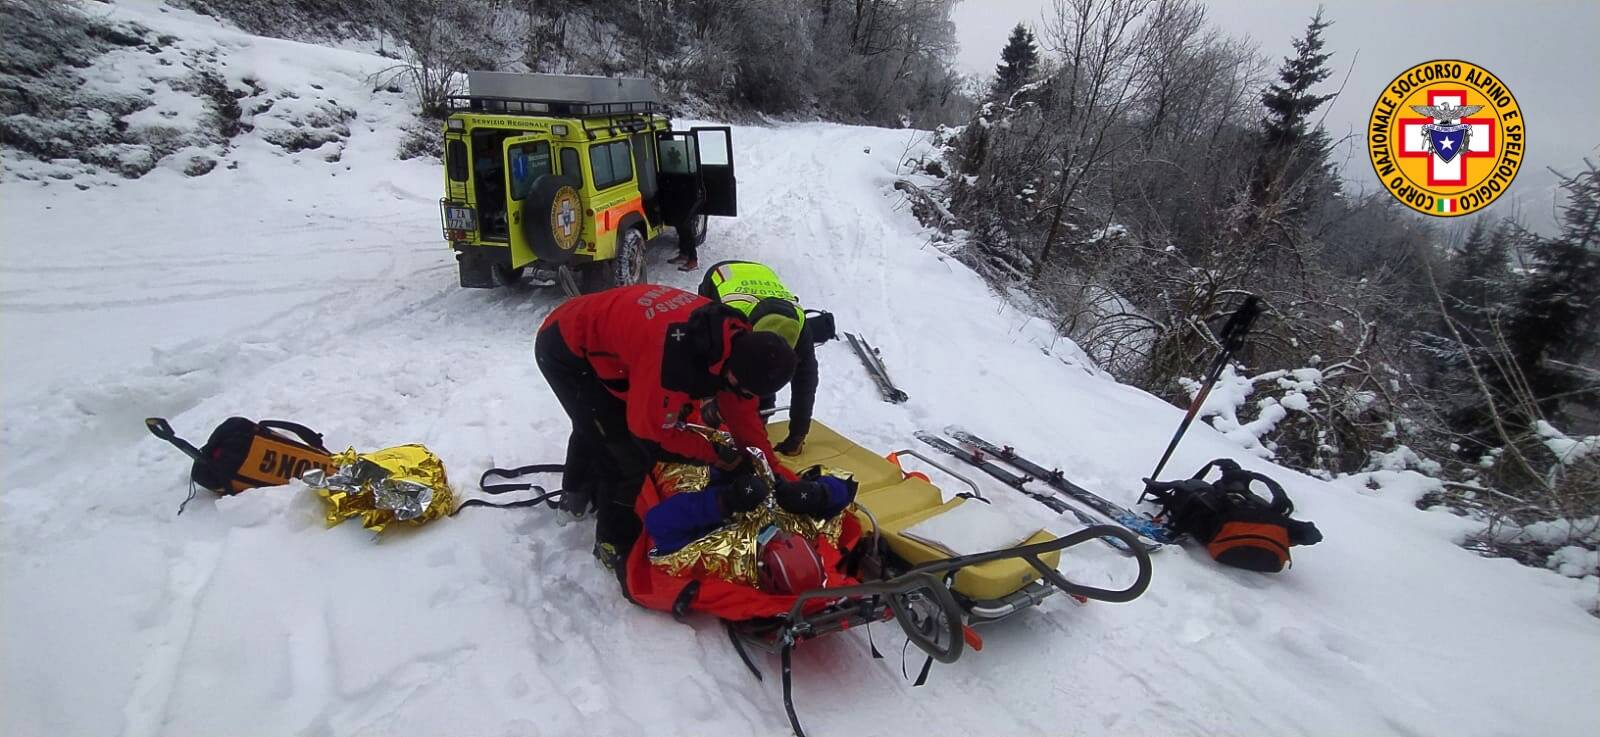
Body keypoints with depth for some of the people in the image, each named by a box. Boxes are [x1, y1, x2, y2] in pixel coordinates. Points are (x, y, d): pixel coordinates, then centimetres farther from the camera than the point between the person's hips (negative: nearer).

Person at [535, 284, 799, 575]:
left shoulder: (737, 336, -15)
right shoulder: (675, 364, -41)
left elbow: (742, 412, -2)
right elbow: (650, 431, -23)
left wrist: (774, 470, -1)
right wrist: (715, 454, -13)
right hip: (566, 352, -8)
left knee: (594, 424, 31)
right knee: (629, 454, -8)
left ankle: (577, 494, 58)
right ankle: (616, 545, 16)